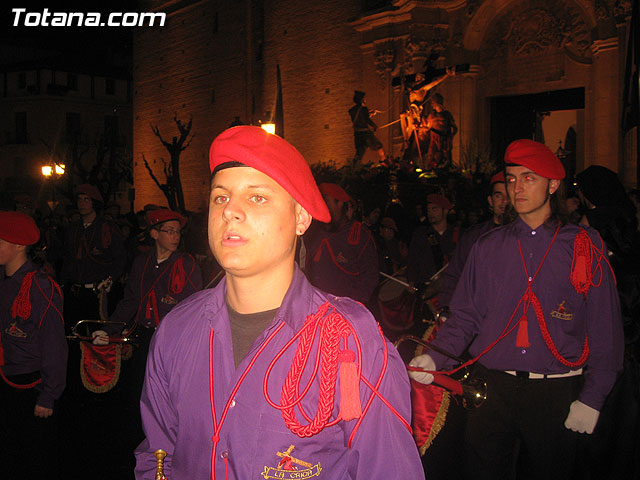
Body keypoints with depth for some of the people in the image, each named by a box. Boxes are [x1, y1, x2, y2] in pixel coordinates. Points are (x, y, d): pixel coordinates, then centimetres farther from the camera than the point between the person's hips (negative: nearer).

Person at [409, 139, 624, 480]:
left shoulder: (584, 247, 0)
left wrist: (592, 398, -7)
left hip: (556, 396, -1)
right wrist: (435, 357, -12)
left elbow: (605, 330, -1)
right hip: (492, 389, 1)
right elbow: (465, 316, 5)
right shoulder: (488, 247, 6)